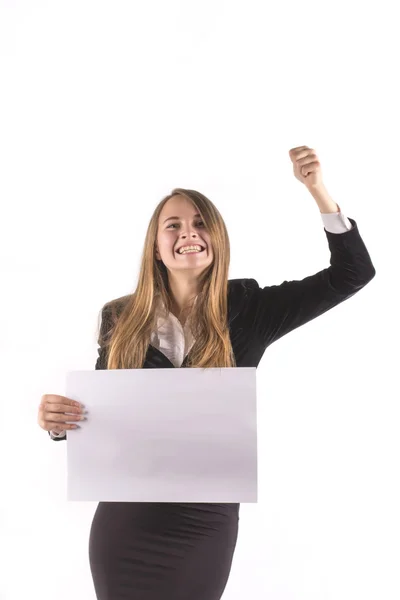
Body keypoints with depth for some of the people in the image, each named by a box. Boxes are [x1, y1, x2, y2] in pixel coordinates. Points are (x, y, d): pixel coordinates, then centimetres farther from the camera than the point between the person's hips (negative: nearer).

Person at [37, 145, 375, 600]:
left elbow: (353, 273, -5)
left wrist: (317, 190, -15)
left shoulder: (247, 311, -3)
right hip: (125, 525, 1)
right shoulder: (122, 319, -1)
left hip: (206, 528, 0)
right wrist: (59, 421, -15)